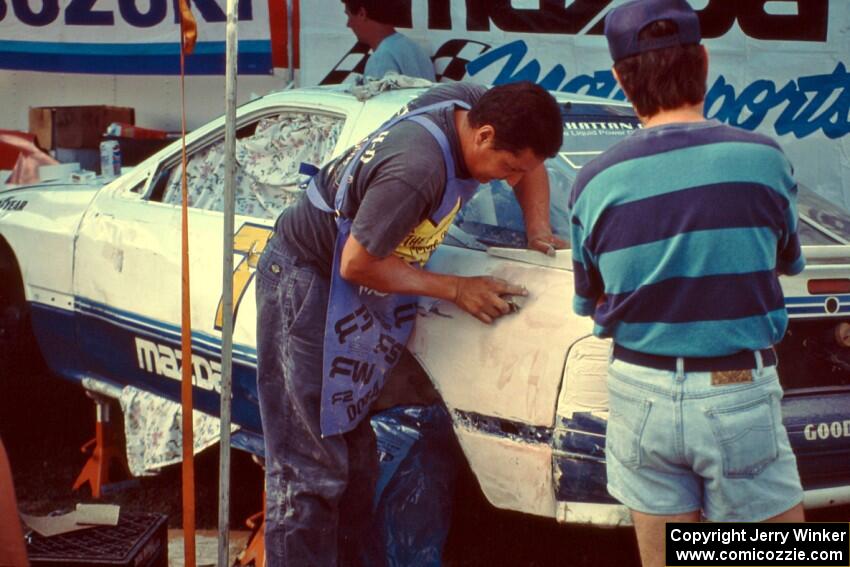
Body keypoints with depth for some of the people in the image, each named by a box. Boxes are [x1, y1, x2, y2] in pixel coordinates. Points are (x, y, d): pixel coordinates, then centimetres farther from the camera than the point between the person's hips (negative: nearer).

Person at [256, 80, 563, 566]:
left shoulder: (473, 106, -7)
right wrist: (455, 290, -18)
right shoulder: (418, 169, -33)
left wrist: (539, 232, 0)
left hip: (353, 292, 9)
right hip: (307, 283, -9)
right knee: (310, 470, -8)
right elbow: (356, 265, -26)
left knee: (354, 452, 13)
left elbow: (532, 167, 15)